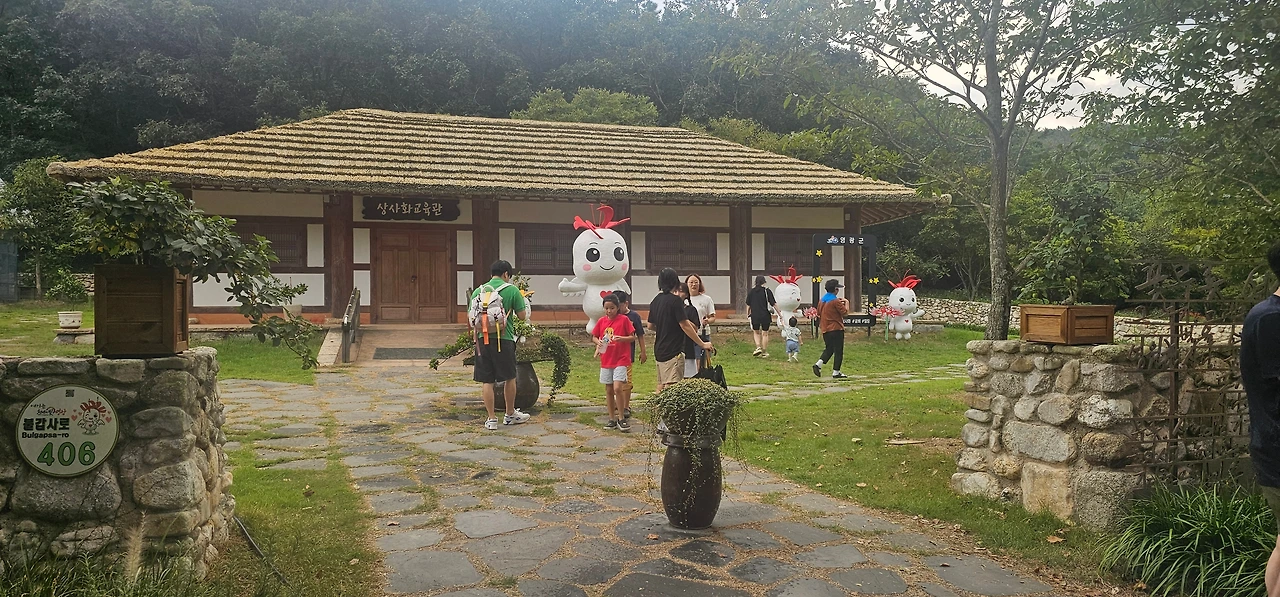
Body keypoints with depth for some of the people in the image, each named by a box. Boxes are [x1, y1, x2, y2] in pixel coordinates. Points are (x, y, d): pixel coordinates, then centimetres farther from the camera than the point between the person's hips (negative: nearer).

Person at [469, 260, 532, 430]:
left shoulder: (479, 290, 8)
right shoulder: (512, 290, -1)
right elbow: (522, 316, 2)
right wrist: (524, 301, 20)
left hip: (483, 339, 3)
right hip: (504, 339, -3)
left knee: (486, 380, 6)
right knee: (509, 378, 14)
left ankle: (491, 419, 8)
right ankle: (510, 414, 25)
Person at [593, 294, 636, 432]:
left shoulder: (624, 319, -6)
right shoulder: (601, 321, 5)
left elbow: (632, 337, -3)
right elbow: (594, 336, 15)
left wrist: (621, 338, -22)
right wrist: (598, 343, -7)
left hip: (621, 359, -5)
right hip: (606, 360, 5)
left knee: (617, 388, -16)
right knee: (608, 391, 9)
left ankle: (621, 419, -3)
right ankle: (612, 419, 19)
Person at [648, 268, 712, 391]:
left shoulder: (655, 301, 9)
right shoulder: (675, 300, -13)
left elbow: (650, 325, 18)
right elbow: (685, 326, -15)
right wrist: (703, 344, -9)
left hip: (659, 350, 8)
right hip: (673, 351, -8)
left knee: (661, 386, 15)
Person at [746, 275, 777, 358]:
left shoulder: (751, 292, 2)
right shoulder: (767, 291, -5)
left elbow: (748, 305, 5)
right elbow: (774, 304, -5)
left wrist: (748, 314, 18)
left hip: (755, 316, 1)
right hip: (765, 316, -1)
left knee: (756, 332, 19)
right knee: (765, 334, 9)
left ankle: (758, 347, -2)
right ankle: (764, 352, 12)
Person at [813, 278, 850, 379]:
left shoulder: (823, 299, 9)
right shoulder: (836, 301, -15)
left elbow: (819, 313, 17)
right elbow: (845, 312, -13)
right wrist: (846, 302, 0)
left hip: (825, 329, 8)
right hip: (836, 329, -8)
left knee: (829, 349, 19)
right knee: (838, 351, 1)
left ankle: (818, 364, 1)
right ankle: (836, 372, 2)